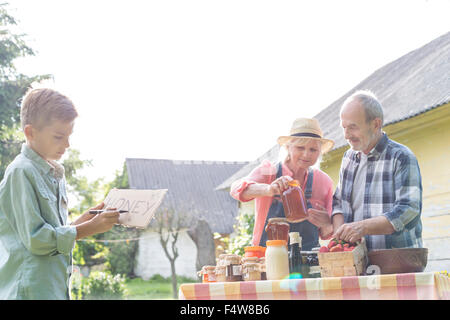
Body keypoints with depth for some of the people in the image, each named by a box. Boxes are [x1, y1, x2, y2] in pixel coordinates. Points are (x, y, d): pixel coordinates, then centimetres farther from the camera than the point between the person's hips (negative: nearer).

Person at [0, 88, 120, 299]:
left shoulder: (54, 174, 15)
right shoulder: (21, 172, -12)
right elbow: (35, 238, -18)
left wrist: (83, 220, 3)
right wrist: (89, 228, -15)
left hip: (55, 287, 9)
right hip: (31, 290, -9)